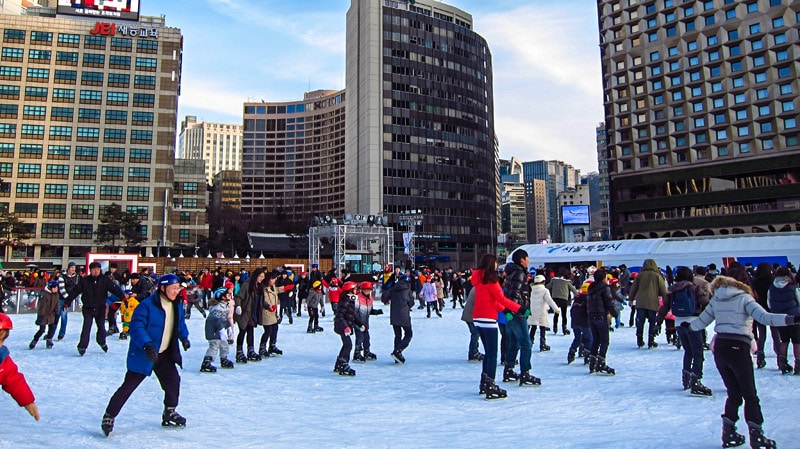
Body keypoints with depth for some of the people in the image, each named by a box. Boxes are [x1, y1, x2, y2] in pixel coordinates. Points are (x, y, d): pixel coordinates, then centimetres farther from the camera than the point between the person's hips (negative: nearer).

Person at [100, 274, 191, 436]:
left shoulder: (177, 306, 3)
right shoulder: (147, 305, -21)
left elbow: (180, 323, 20)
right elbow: (136, 327, -24)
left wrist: (184, 337, 4)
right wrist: (147, 345, -35)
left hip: (165, 354, 7)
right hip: (143, 354, -7)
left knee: (173, 381, 10)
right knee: (129, 386, -2)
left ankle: (169, 414, 28)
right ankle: (108, 417, 12)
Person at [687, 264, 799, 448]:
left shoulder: (716, 299, 9)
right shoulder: (744, 298, -6)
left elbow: (701, 322, 16)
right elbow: (765, 317, -20)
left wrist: (688, 324, 35)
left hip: (719, 348, 5)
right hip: (738, 348, -5)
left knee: (734, 394, 16)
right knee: (750, 395, 7)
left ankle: (729, 433, 16)